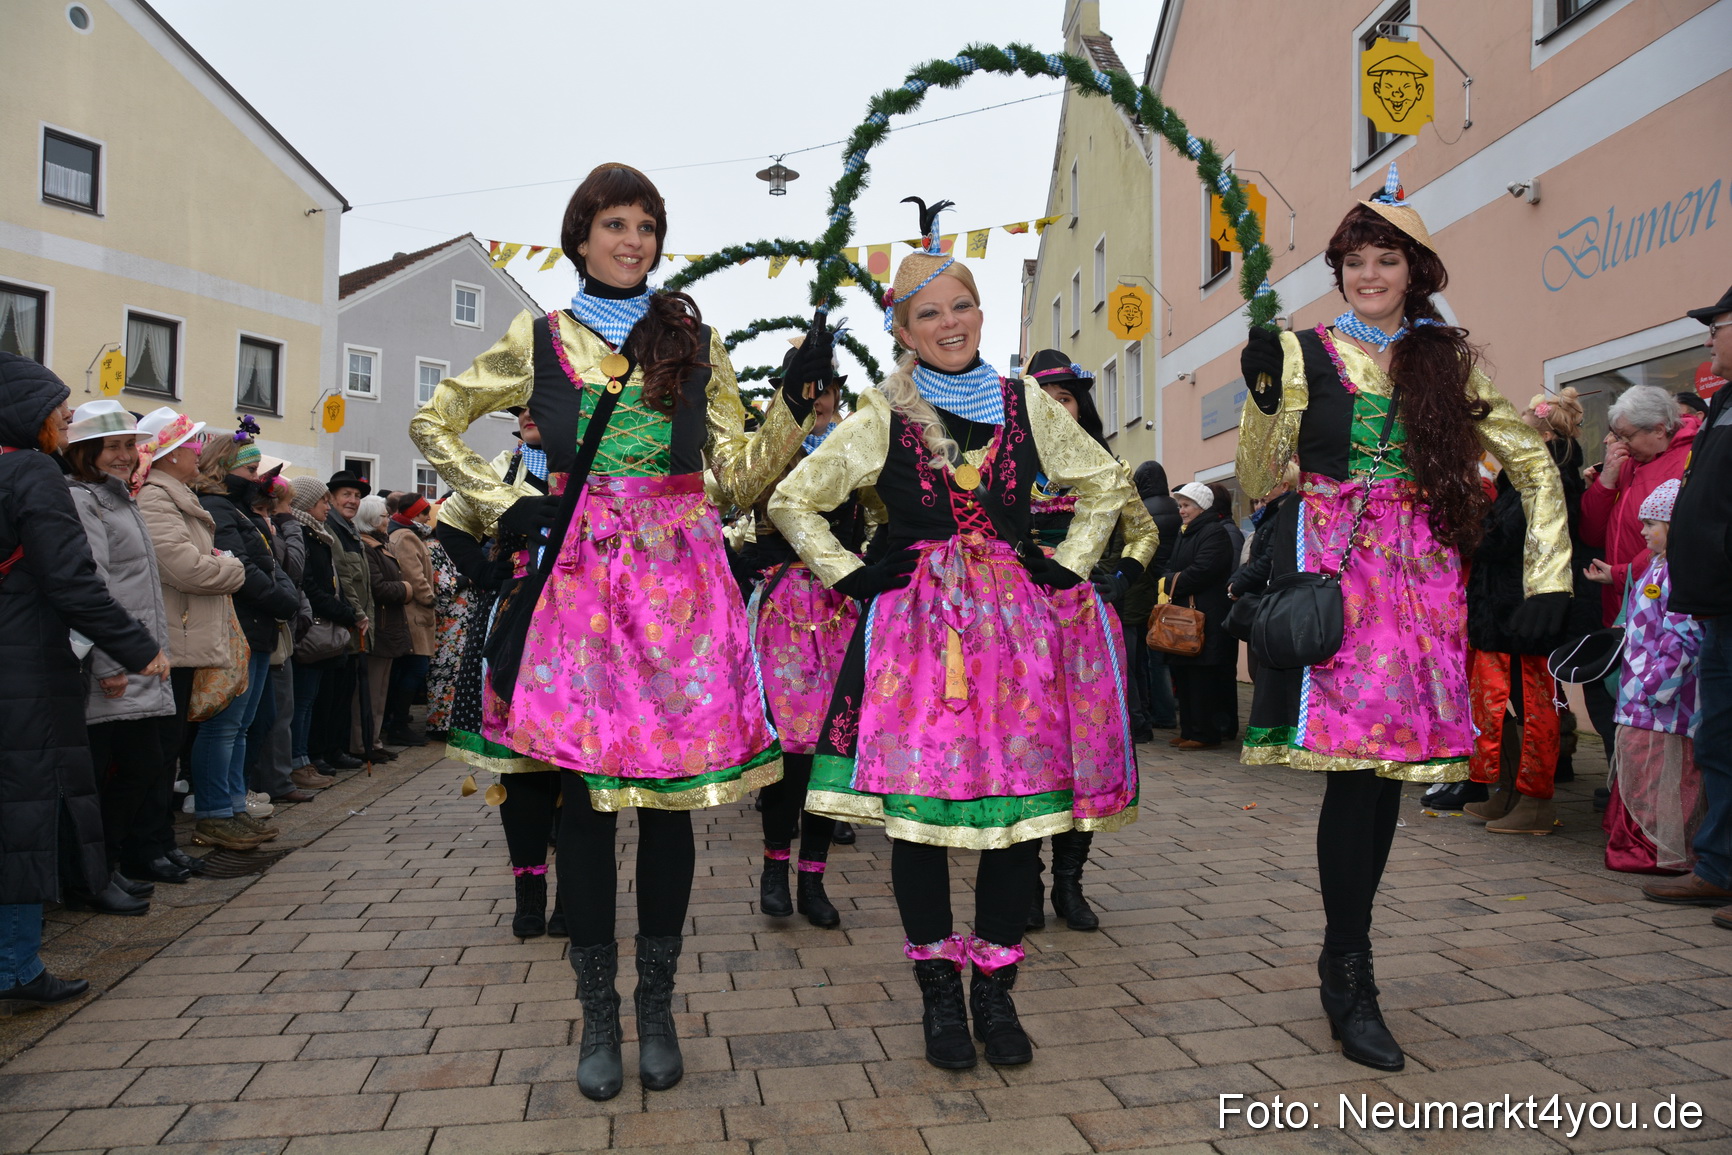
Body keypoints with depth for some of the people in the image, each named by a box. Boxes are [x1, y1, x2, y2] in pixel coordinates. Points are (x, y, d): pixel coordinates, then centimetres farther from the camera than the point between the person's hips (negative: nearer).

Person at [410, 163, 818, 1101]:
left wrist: (794, 400, -2)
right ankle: (598, 1014, 17)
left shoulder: (696, 343, 13)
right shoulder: (538, 340, 11)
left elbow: (740, 476, 10)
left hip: (679, 579, 1)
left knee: (671, 788, 2)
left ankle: (657, 1007, 19)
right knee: (584, 789, 1)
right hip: (577, 576, 0)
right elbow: (434, 424, 18)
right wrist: (503, 505, 5)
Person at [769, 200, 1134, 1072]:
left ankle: (995, 988, 17)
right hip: (913, 628, -2)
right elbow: (793, 503, 9)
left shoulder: (1026, 405, 10)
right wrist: (849, 576, 1)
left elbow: (1105, 485, 21)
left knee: (1022, 799, 1)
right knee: (917, 804, -2)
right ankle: (938, 992, 15)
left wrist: (1068, 566, 10)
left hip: (1015, 624, 2)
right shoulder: (881, 419, 5)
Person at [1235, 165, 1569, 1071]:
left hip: (1420, 573, 3)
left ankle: (1345, 957, 21)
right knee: (1358, 761, -10)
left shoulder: (1448, 358, 13)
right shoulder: (1304, 352, 5)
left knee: (1392, 758, 4)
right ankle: (1349, 977, 4)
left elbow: (1533, 464, 14)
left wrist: (1549, 579, 5)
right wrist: (1265, 396, -16)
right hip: (1333, 566, -3)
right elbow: (1258, 481, 0)